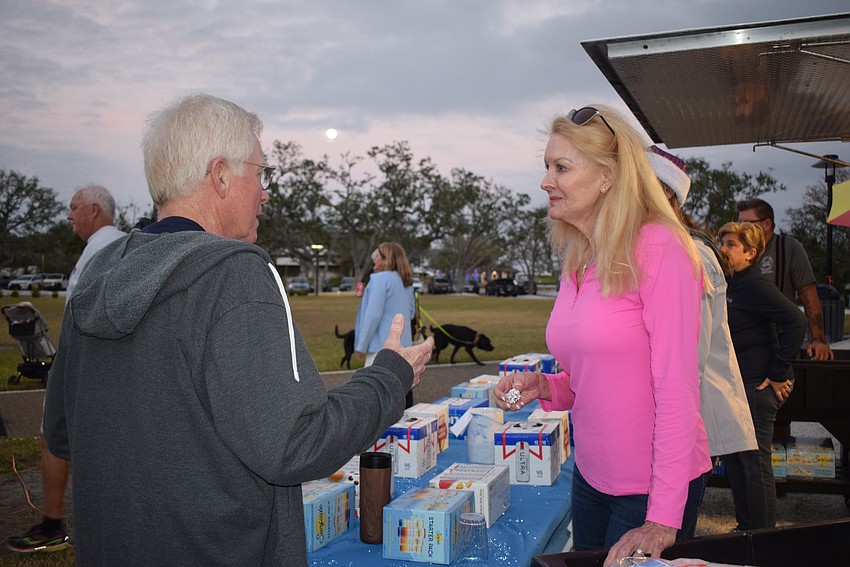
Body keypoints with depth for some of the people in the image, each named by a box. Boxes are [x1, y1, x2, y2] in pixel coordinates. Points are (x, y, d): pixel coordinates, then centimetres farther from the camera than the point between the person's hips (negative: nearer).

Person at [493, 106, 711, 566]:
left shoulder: (659, 250, -19)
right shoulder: (578, 261, 4)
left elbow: (677, 390, -21)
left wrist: (662, 520, -22)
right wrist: (543, 386, -7)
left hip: (654, 487, -7)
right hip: (591, 476, 7)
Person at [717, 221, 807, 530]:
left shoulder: (755, 286, -15)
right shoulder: (731, 285, 12)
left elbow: (796, 322, -24)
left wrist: (778, 374, -21)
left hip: (757, 387, -10)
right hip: (735, 386, 10)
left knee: (755, 462, -1)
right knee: (732, 458, 15)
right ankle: (745, 527, 29)